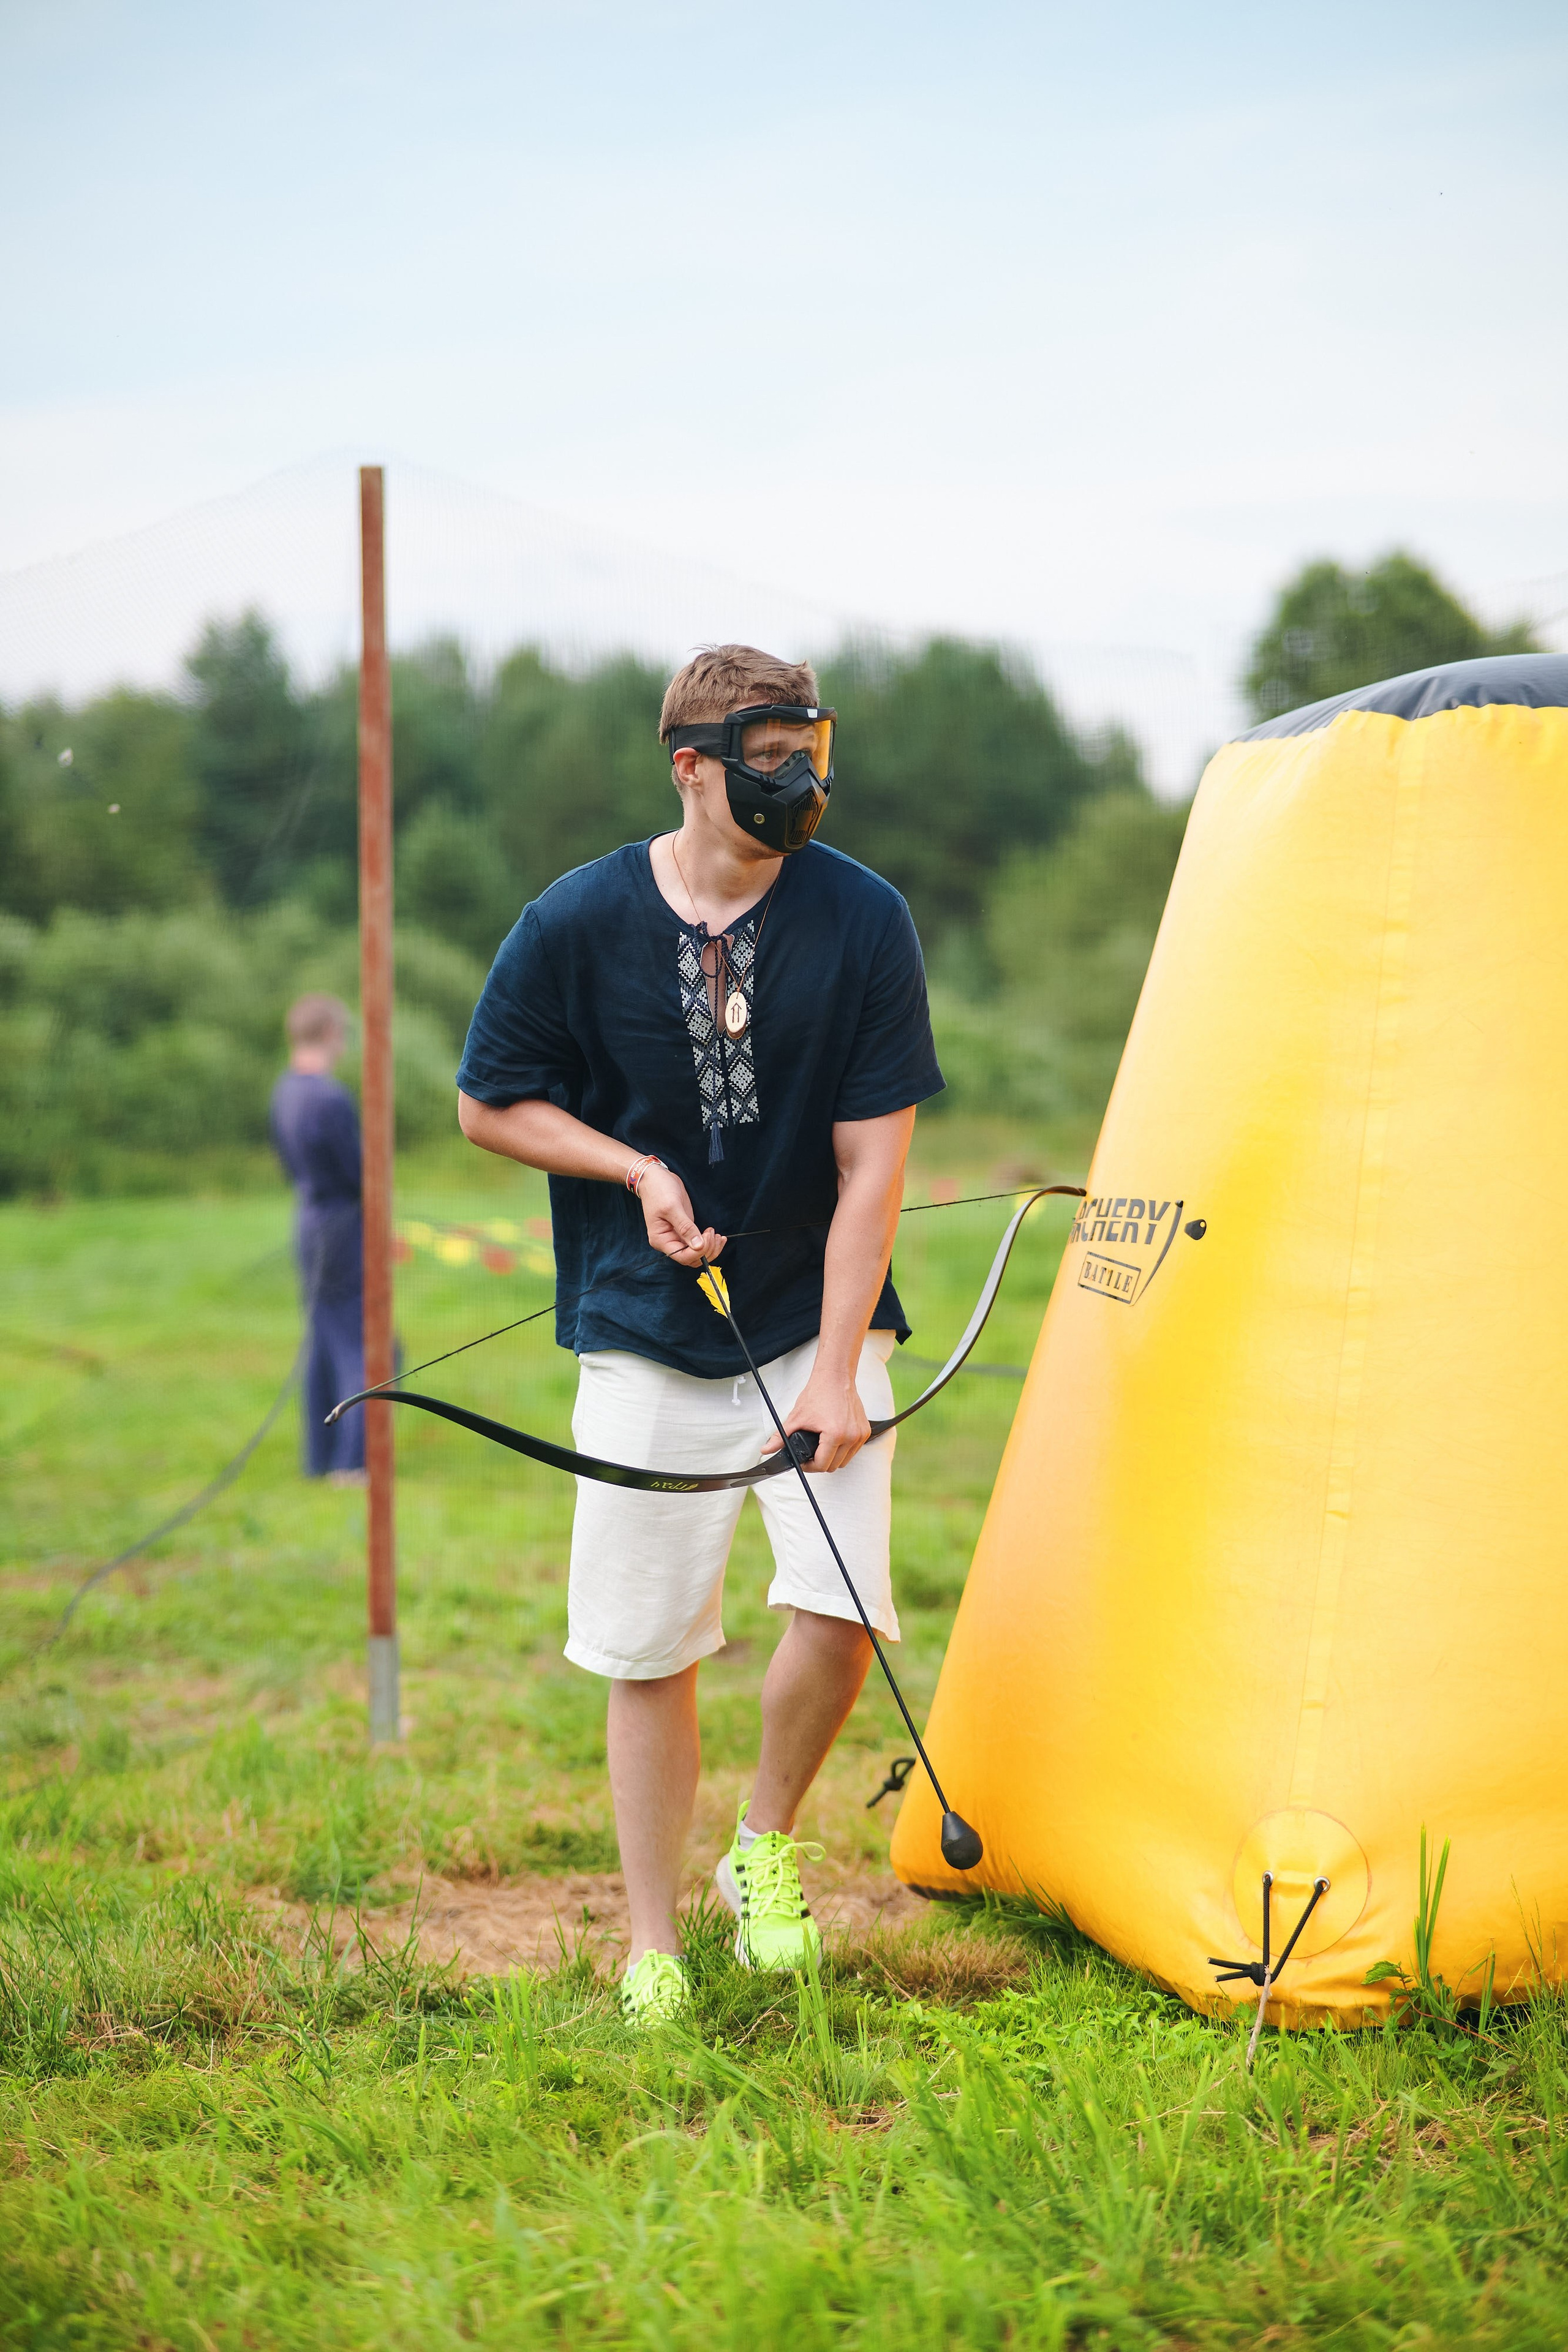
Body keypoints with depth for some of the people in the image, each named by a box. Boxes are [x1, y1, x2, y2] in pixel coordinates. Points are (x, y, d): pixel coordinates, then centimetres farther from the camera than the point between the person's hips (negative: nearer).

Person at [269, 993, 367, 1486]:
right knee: (367, 1345, -3)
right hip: (344, 1228, -9)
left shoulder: (284, 1092, 6)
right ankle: (352, 1461, -6)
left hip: (309, 1220, 9)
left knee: (325, 1344, 14)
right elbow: (358, 1174, -17)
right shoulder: (332, 1099, -23)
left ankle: (320, 1456, 19)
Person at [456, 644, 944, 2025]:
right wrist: (640, 1171, -11)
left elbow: (871, 1167, -9)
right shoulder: (578, 925, -8)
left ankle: (767, 1850, 13)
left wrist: (836, 1367, -14)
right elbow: (490, 1107, 4)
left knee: (842, 1608, -15)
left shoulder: (863, 922, -9)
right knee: (648, 1648, 2)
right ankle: (654, 1948, 17)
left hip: (813, 1322, 0)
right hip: (646, 1338, 0)